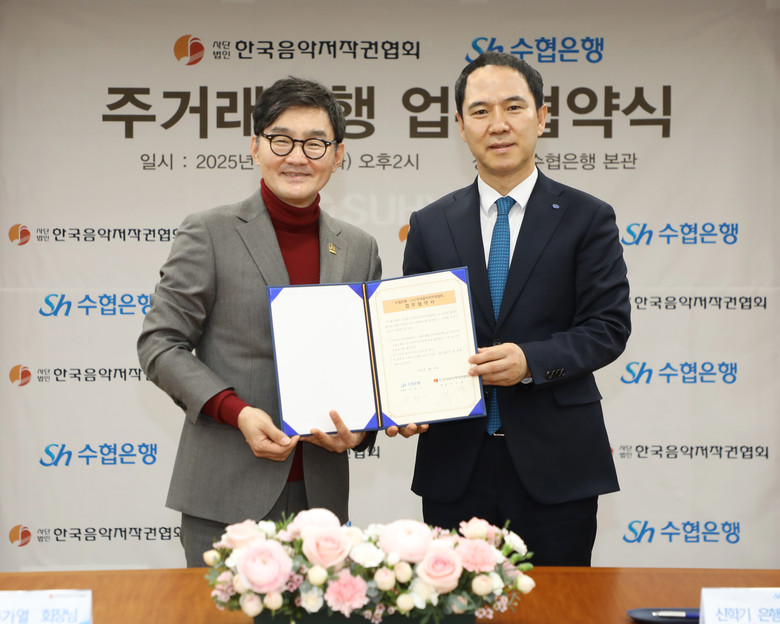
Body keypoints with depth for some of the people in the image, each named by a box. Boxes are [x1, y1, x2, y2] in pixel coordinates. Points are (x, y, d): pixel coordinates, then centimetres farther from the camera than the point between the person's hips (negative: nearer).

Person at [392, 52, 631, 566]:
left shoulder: (588, 218, 2)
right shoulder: (430, 225, 9)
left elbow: (608, 327, -3)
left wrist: (531, 360, -19)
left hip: (556, 466, -1)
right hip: (455, 463, 2)